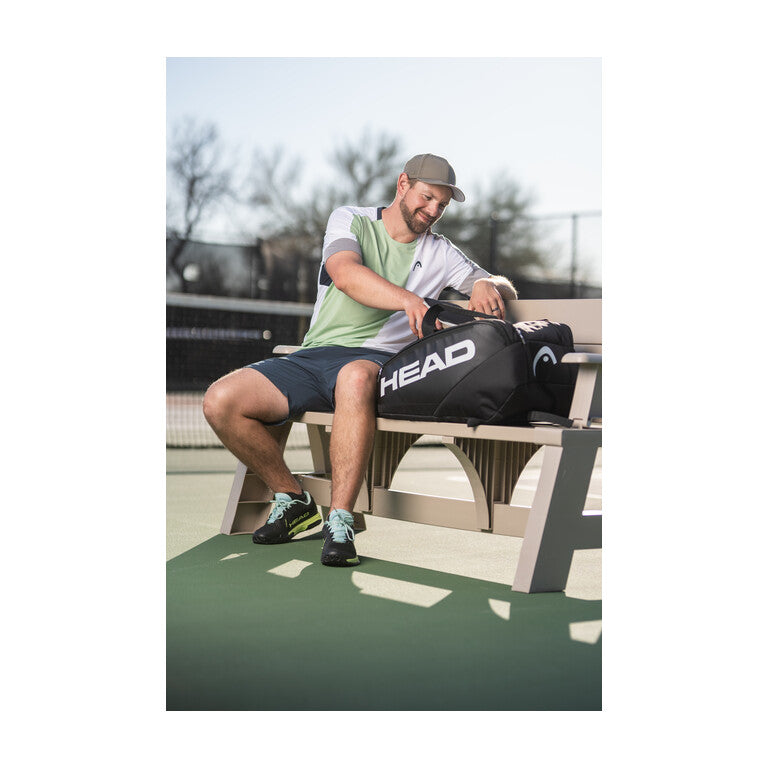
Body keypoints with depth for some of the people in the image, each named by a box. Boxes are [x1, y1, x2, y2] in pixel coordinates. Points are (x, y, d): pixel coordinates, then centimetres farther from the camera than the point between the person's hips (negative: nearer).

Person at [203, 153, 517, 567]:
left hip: (374, 359, -1)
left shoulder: (439, 253, 16)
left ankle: (339, 521, -37)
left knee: (356, 378, -41)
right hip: (312, 356, 1)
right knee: (220, 401, -20)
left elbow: (505, 289, 20)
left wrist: (487, 286, -7)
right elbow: (345, 273, -15)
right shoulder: (350, 221, 7)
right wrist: (407, 299, -33)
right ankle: (293, 499, 1)